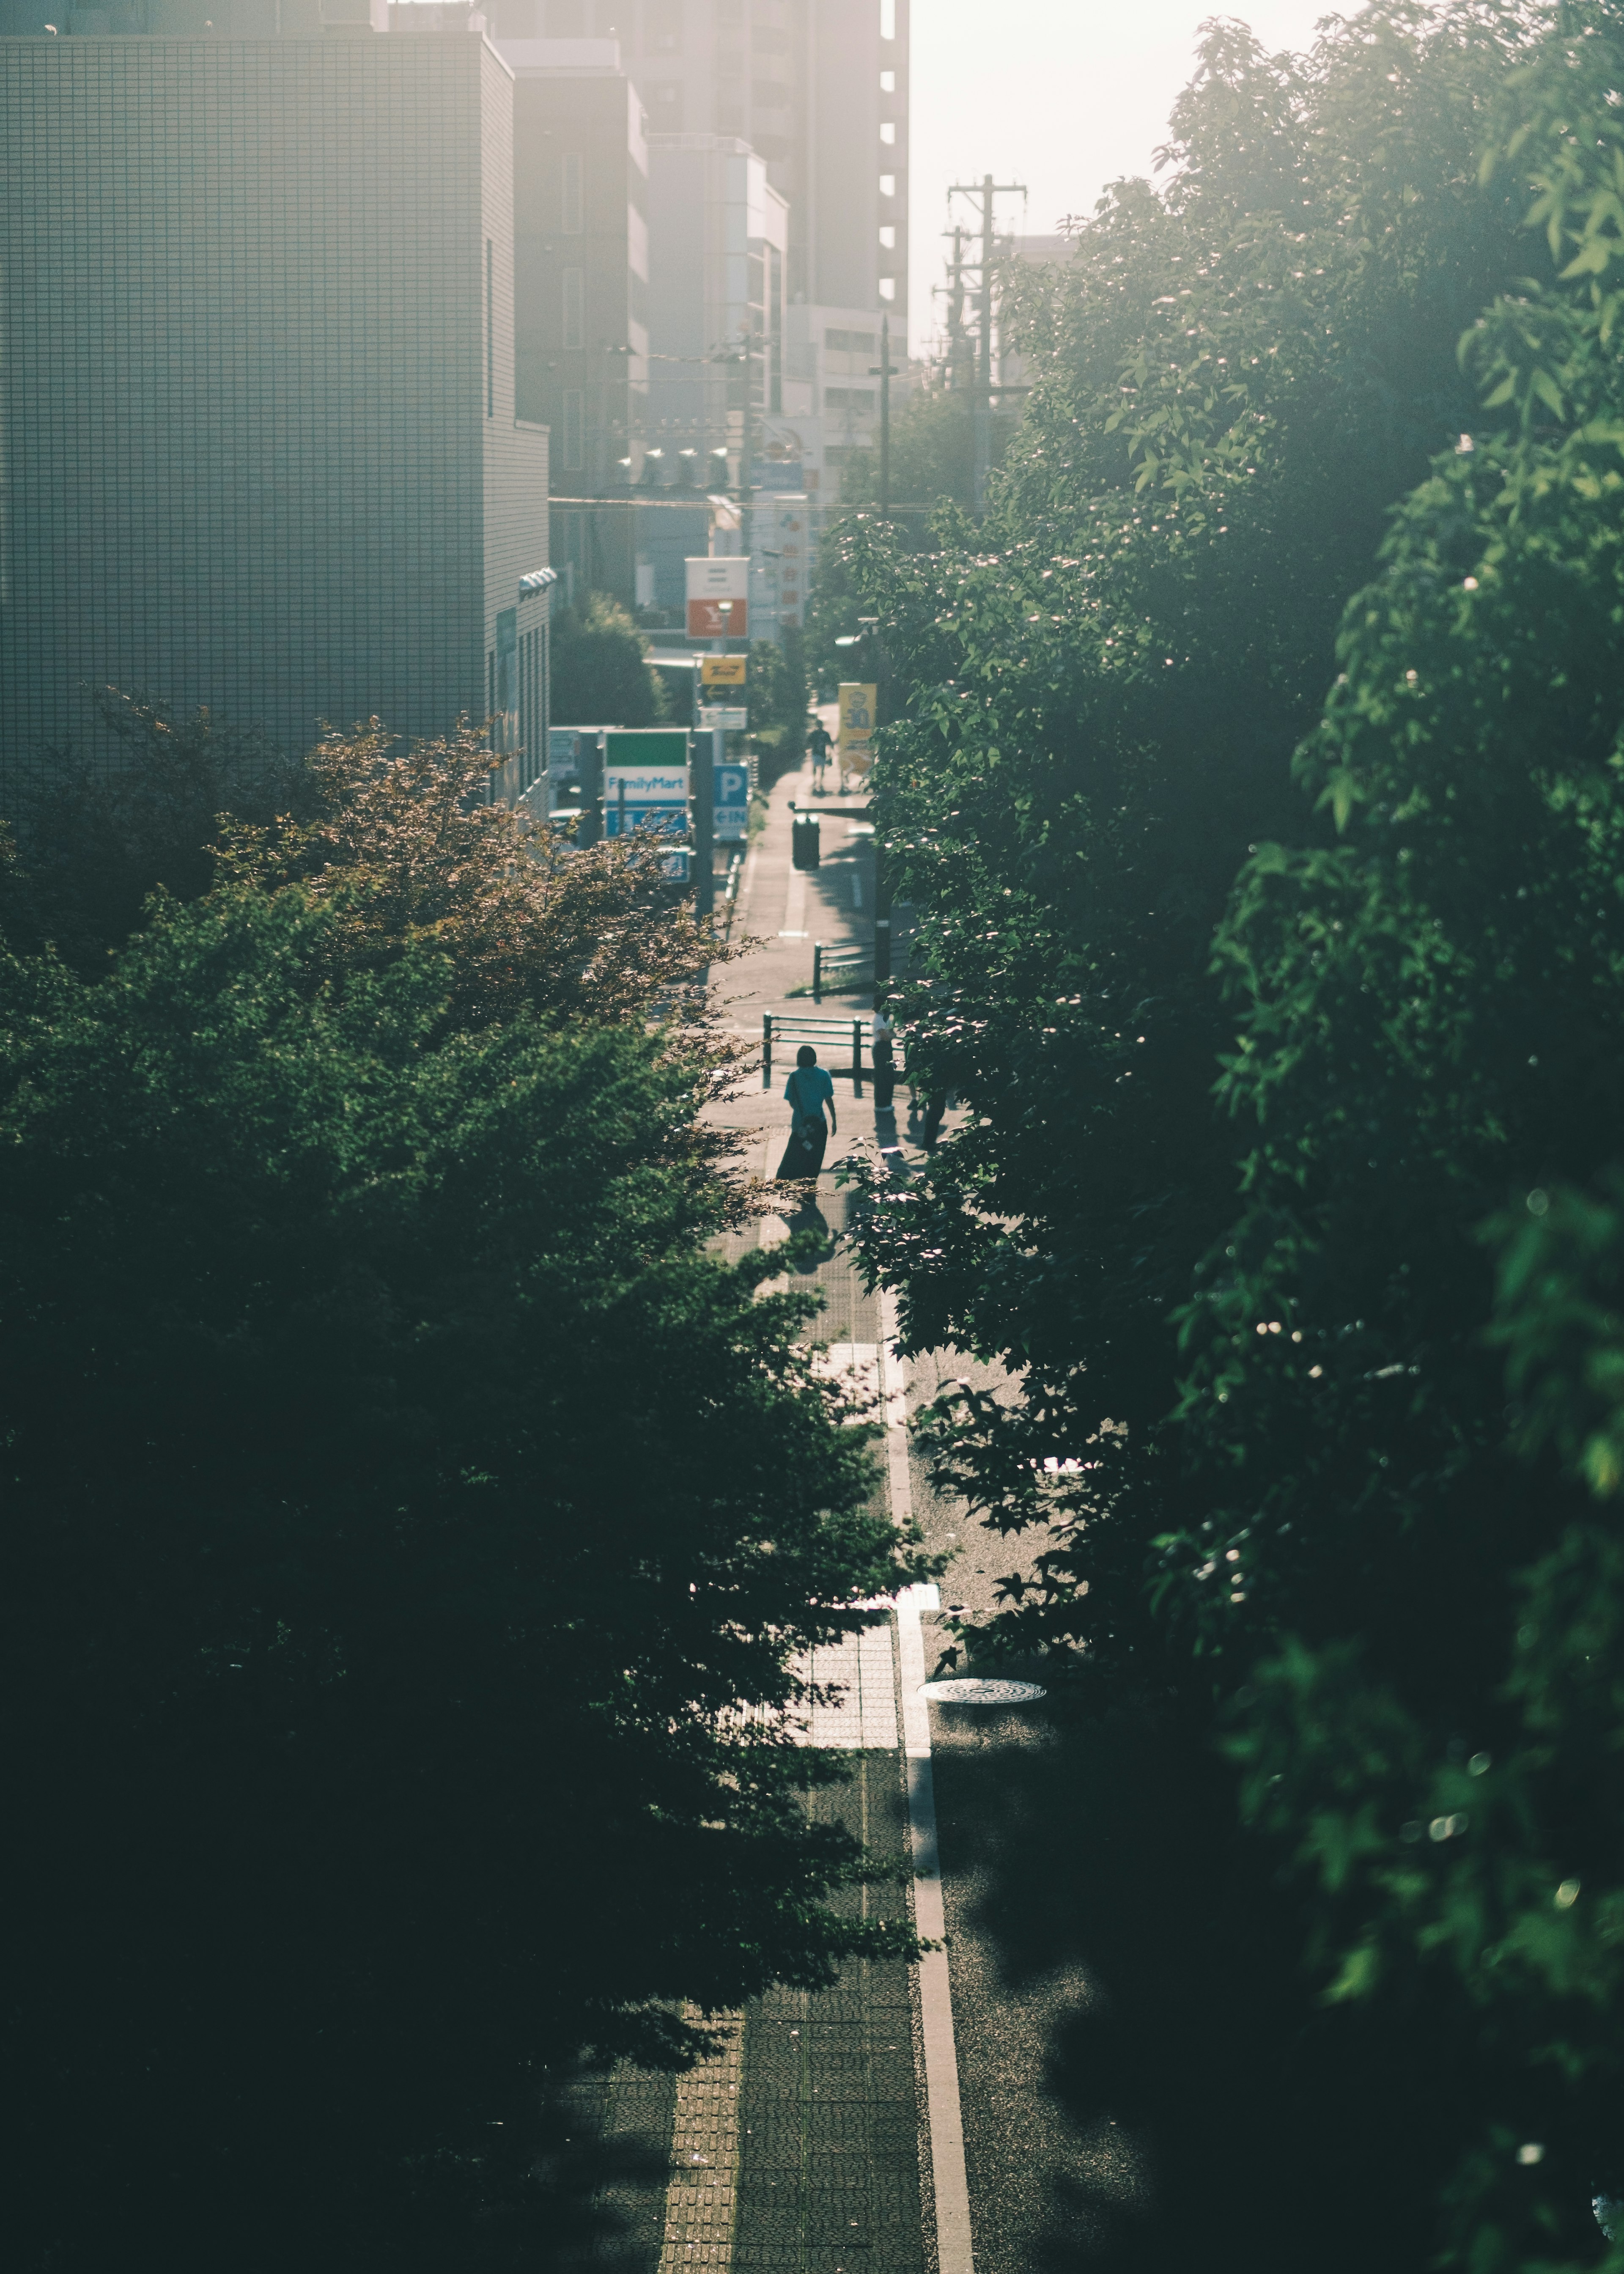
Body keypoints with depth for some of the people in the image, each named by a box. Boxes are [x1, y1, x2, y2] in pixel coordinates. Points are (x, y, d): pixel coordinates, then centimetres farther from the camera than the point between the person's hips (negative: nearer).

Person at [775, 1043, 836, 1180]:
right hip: (818, 1123, 1)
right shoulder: (823, 1075, -4)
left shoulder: (795, 1077, -8)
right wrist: (834, 1120, 10)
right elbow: (829, 1100, 0)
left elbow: (791, 1103, -3)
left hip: (800, 1123, -1)